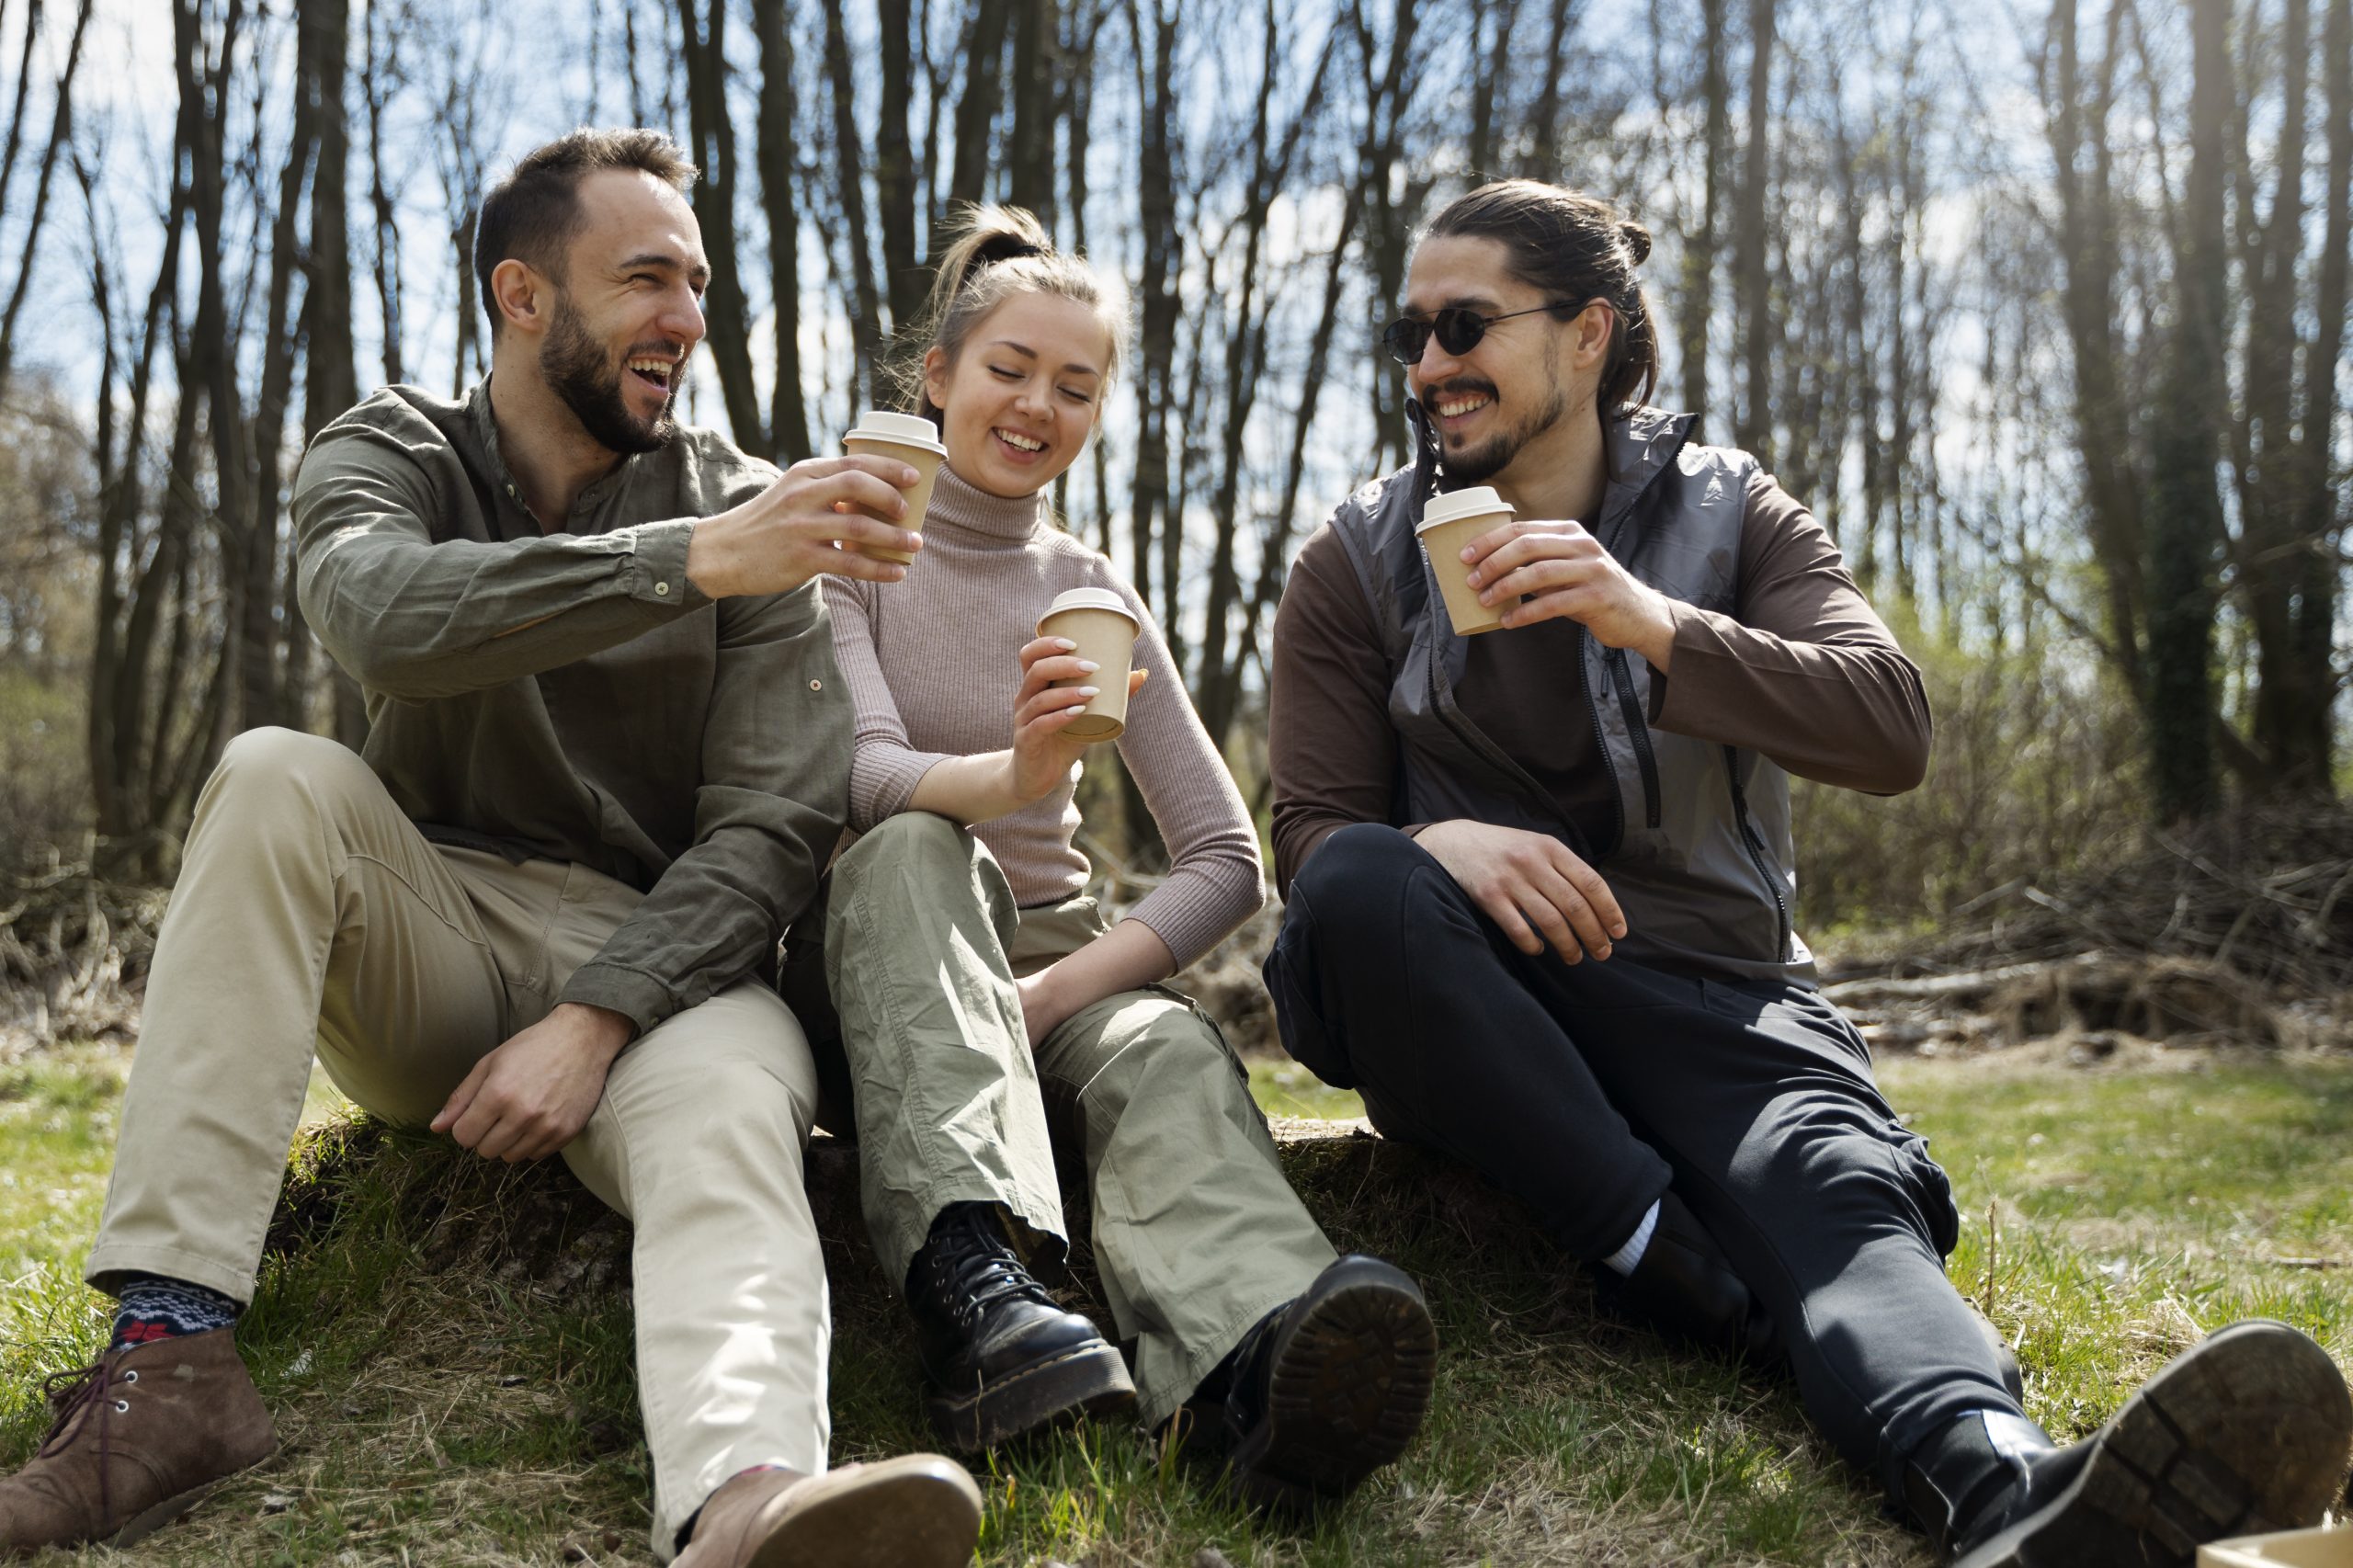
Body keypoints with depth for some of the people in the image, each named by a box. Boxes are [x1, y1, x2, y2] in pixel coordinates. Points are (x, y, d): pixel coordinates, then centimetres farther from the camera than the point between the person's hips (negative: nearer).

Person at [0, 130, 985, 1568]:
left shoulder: (750, 510, 0)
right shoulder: (388, 456, 2)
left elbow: (775, 827, -8)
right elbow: (383, 615, -24)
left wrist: (595, 1022, -21)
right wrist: (687, 560, -35)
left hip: (662, 959, -1)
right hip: (429, 941, 2)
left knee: (733, 1110, -34)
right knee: (278, 778, -26)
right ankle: (172, 1353, -31)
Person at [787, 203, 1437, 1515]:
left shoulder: (1095, 596, 9)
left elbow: (1228, 864, 0)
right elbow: (864, 774, -17)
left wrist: (1062, 988, -17)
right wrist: (1010, 778, -40)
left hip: (1052, 957, 2)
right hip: (881, 963, -1)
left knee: (1169, 1049, -32)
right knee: (911, 847, -34)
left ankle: (1260, 1352, -66)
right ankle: (973, 1283, -55)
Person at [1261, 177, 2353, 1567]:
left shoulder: (1729, 514, 7)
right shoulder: (1360, 564, 6)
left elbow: (1893, 731, -9)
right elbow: (1315, 836, -2)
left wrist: (1654, 627, -24)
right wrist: (1439, 848, -26)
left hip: (1704, 986, 0)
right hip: (1474, 1013, 1)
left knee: (1839, 1187, -32)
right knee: (1361, 893, -33)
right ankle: (1661, 1252, -30)